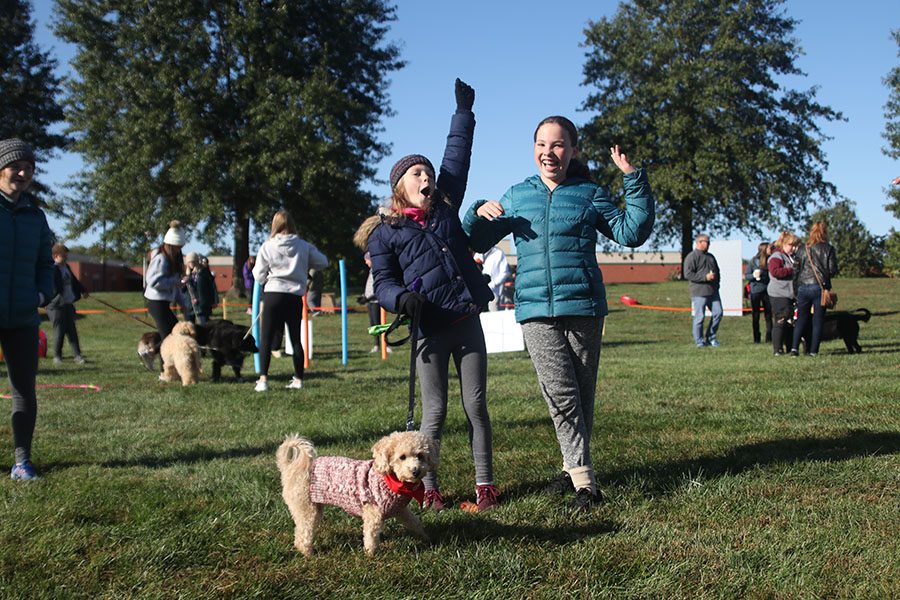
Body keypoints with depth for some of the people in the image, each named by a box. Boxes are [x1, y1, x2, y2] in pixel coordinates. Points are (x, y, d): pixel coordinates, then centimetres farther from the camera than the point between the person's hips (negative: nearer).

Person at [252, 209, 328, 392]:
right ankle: (298, 379, 16)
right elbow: (323, 262, 12)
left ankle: (263, 379, -10)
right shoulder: (304, 246, 2)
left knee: (266, 339, 0)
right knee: (295, 338, 12)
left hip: (273, 294, -2)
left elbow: (259, 275, -1)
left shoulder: (267, 246, -3)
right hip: (295, 296, 2)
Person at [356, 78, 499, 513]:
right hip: (430, 330, -3)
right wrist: (402, 298, -21)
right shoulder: (384, 232, 3)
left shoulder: (445, 208, 13)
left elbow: (457, 158, 20)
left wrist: (463, 113, 23)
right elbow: (384, 283, 0)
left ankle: (485, 485, 13)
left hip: (468, 323, 4)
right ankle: (428, 488, 12)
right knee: (435, 412, -1)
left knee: (476, 406, 5)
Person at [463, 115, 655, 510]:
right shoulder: (517, 196, 14)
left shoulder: (589, 194, 9)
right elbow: (477, 241, 20)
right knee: (561, 395, -10)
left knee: (582, 395, 6)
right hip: (536, 310, 0)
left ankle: (574, 468, 22)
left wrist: (634, 181, -5)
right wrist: (479, 213, -1)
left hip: (583, 307, 0)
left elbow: (631, 233, 2)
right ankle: (583, 482, -7)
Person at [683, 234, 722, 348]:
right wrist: (705, 277, -18)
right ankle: (699, 341, 7)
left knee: (718, 313, 1)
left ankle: (710, 337, 16)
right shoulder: (691, 257, -5)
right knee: (699, 317, -3)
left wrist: (716, 283, 12)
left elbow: (717, 271, 30)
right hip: (699, 292, -7)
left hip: (713, 291, 7)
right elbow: (688, 274, -14)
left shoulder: (710, 257, 20)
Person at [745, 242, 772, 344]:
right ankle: (756, 338, 10)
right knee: (755, 316, 3)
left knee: (768, 315, 3)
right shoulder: (753, 261, -3)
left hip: (767, 290, 2)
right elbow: (746, 275, 1)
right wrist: (754, 276, -17)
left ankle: (769, 337, 10)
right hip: (755, 290, -2)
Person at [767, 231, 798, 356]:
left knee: (791, 322, 10)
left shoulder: (791, 257, 20)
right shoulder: (776, 256, -9)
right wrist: (791, 270, -22)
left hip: (790, 294, 9)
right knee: (780, 322, -8)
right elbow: (775, 271, -24)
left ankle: (789, 348, 17)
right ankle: (777, 349, -4)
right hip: (779, 295, -9)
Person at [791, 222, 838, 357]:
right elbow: (833, 270, -4)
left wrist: (796, 289, 12)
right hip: (820, 288, -2)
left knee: (801, 318, 10)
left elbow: (796, 270, 7)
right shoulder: (829, 249, -1)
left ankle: (794, 347, -4)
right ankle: (813, 350, 3)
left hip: (803, 287, 2)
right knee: (818, 320, 4)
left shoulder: (802, 249, 6)